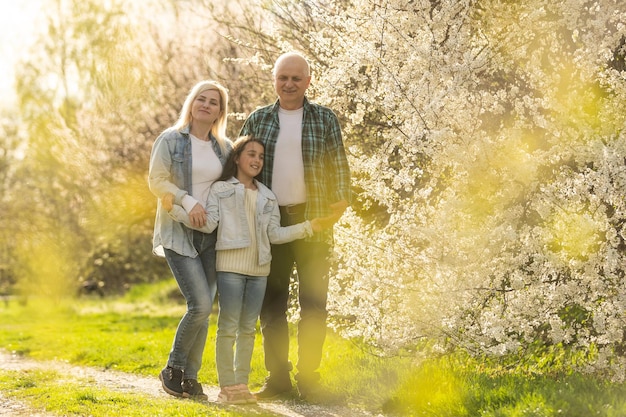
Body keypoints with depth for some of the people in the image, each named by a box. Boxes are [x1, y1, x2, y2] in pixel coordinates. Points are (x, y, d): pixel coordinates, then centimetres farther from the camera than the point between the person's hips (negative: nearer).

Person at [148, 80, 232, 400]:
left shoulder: (224, 147, 11)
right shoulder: (170, 140, -2)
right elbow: (156, 180, -8)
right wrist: (188, 201, -20)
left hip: (211, 234, 5)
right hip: (178, 233, -5)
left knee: (204, 308, 2)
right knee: (200, 304, -16)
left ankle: (190, 377, 11)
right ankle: (172, 370, 2)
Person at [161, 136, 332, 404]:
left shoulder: (267, 196, 18)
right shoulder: (220, 189, 5)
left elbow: (275, 234, 13)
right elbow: (208, 224, -6)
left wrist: (307, 228, 8)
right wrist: (175, 210, -17)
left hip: (258, 270, 5)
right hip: (230, 267, -5)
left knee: (248, 328, 7)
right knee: (228, 327, -7)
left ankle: (241, 384, 12)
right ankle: (227, 387, -5)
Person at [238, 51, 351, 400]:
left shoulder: (325, 119, 5)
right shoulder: (258, 119, 9)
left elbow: (339, 163, 1)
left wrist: (341, 200, -14)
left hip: (312, 221, -2)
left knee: (313, 302, 1)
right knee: (272, 302, 4)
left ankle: (309, 377, 8)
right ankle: (277, 377, 12)